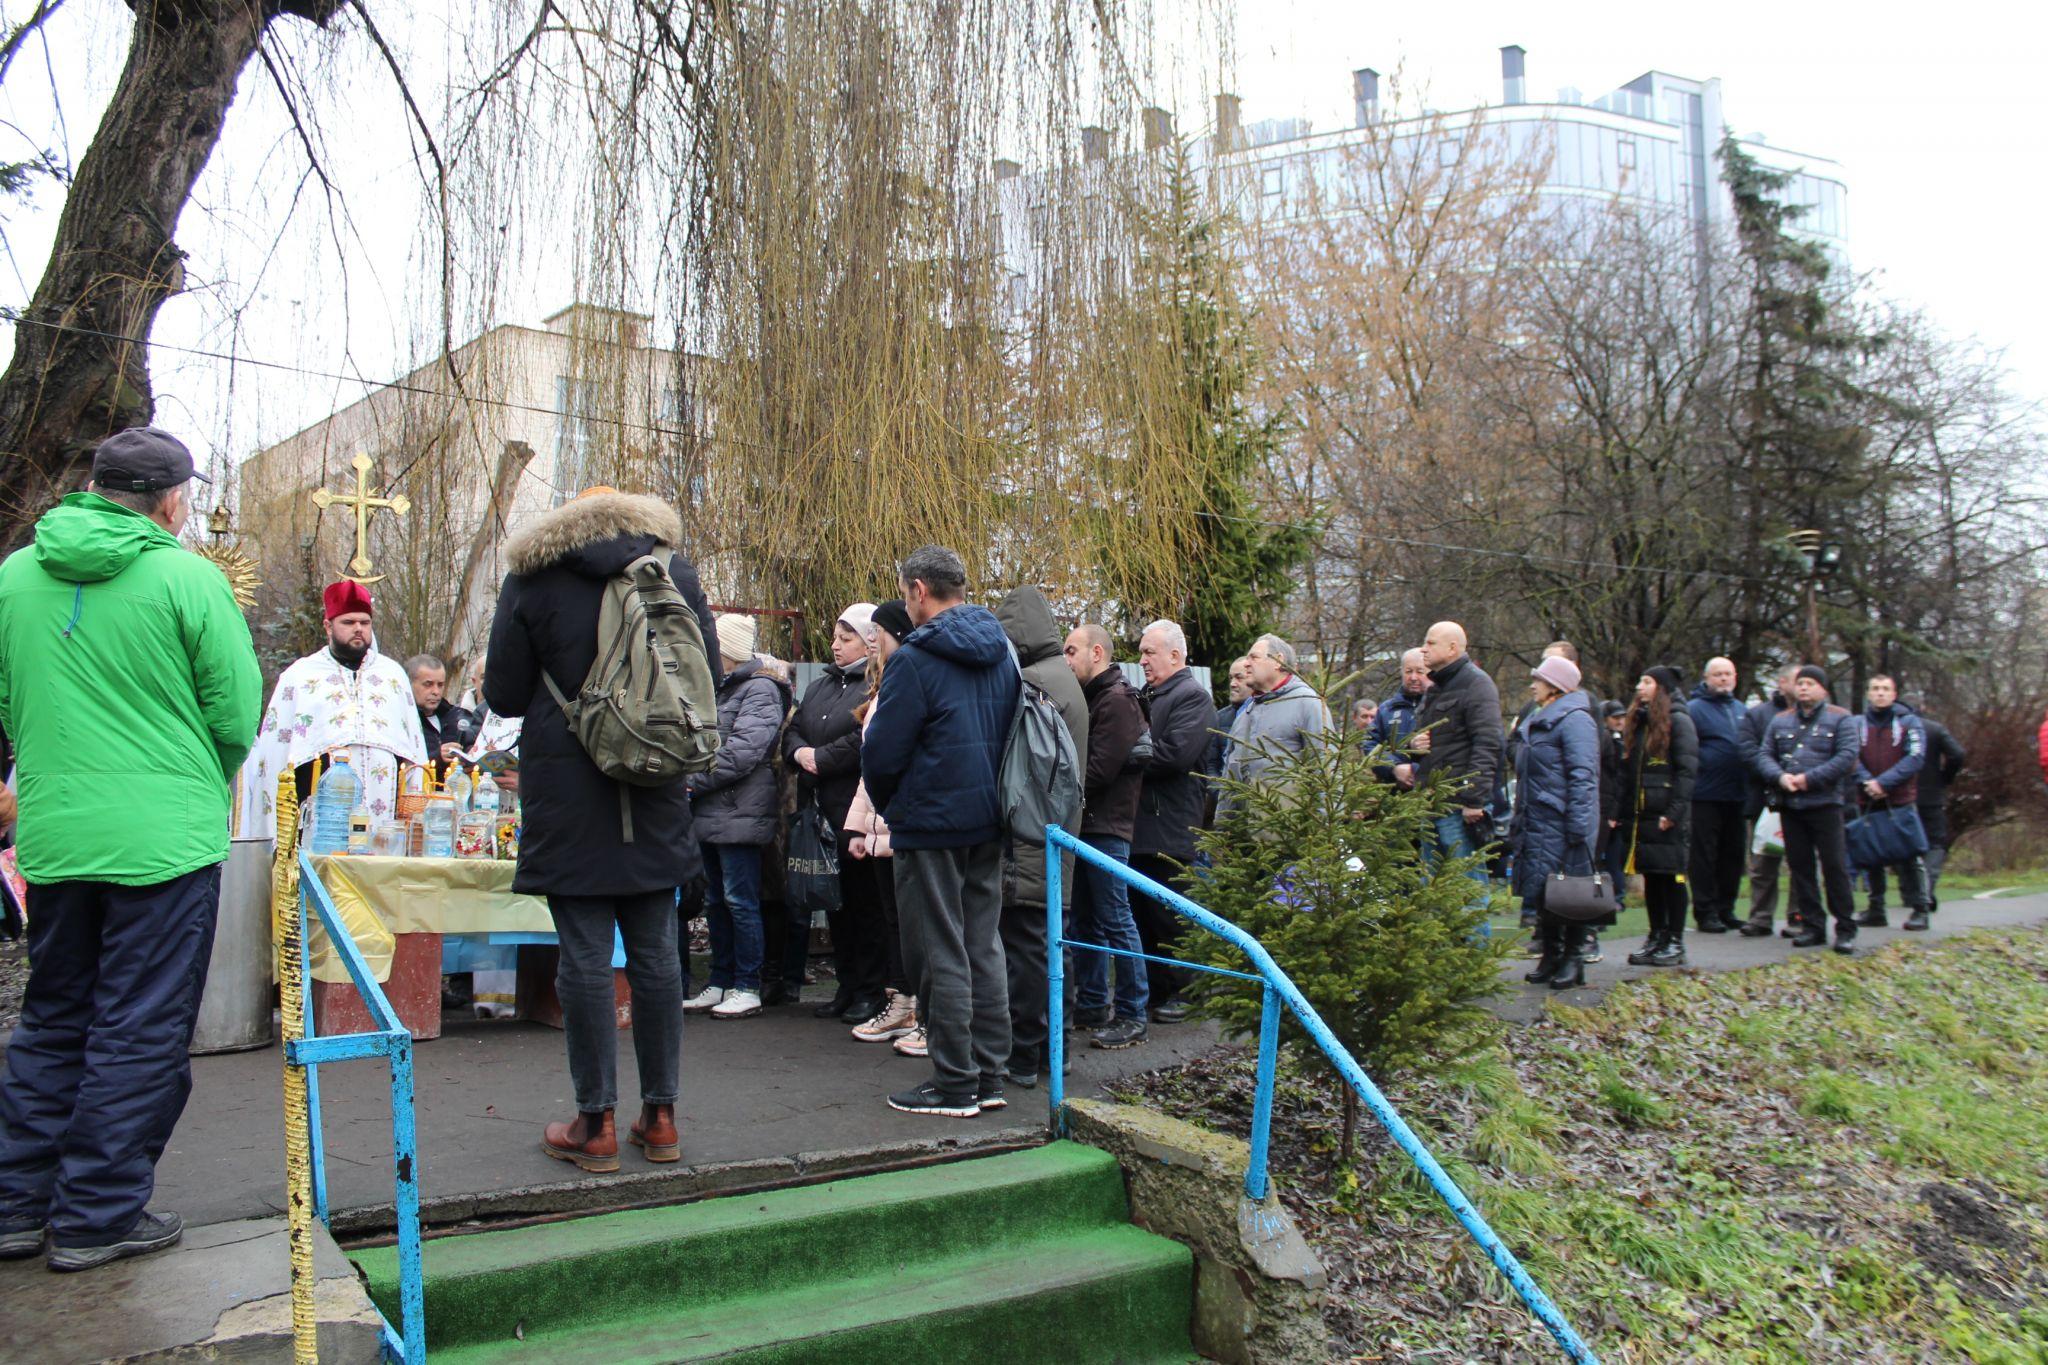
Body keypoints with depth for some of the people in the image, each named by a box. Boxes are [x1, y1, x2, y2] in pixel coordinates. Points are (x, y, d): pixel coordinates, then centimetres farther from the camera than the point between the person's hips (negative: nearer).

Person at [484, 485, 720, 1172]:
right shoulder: (676, 571, 7)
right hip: (656, 796, 3)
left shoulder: (531, 577, 1)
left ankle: (596, 1123, 7)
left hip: (567, 793, -2)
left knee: (585, 956, 2)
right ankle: (661, 1116, 15)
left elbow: (504, 695, 1)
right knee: (656, 952, 9)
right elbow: (706, 678, 9)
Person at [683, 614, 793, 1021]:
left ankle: (747, 988, 3)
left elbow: (743, 751, -19)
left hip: (739, 812, -9)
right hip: (710, 812, 9)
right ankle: (720, 983, 22)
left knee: (740, 901, -4)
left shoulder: (759, 690, -9)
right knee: (716, 902, 13)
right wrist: (692, 782, 5)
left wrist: (693, 781, -15)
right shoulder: (720, 689, 20)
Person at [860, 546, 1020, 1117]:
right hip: (988, 822, 8)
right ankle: (989, 1075, 18)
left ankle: (955, 1084, 6)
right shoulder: (1001, 653, 10)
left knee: (941, 954, 0)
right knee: (984, 947, 12)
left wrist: (888, 807, 5)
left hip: (931, 824, -7)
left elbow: (882, 751, -13)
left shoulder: (915, 660, -14)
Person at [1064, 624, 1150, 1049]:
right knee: (1087, 921, 14)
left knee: (1116, 921, -5)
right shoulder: (1090, 697, 18)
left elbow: (1099, 769, -19)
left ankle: (1133, 1016, 1)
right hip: (1085, 823, 10)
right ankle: (1092, 1005, 24)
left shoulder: (1117, 700, -12)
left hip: (1106, 826, -10)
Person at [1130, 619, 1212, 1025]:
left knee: (1169, 916, 0)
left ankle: (1180, 992, 12)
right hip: (1139, 824, 8)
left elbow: (1175, 752, -21)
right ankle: (1153, 988, 22)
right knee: (1141, 912, 12)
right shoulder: (1145, 696, 17)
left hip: (1169, 829, -8)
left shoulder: (1192, 696, -8)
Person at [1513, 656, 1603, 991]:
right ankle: (1551, 955, 19)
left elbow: (1583, 776, -18)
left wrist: (1578, 827, -22)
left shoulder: (1574, 720, -11)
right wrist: (1518, 821, 22)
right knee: (1540, 891, 10)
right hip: (1536, 823, 9)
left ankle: (1572, 959, 6)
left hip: (1561, 825, -9)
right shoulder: (1537, 722, 19)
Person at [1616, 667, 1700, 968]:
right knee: (1650, 878, 10)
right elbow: (1626, 771, 18)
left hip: (1667, 817, -7)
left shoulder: (1678, 721, -6)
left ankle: (1675, 942, 5)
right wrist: (1619, 812, 11)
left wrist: (1673, 812, -19)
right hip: (1640, 815, 7)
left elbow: (1687, 770, -12)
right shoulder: (1636, 722, 17)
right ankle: (1656, 938, 16)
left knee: (1671, 877, -1)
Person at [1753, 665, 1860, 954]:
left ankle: (1846, 929, 4)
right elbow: (1764, 755, 9)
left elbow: (1847, 757, -9)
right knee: (1800, 866, 7)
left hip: (1825, 804, -4)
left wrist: (1810, 779, -16)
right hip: (1789, 805, 4)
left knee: (1834, 866, -4)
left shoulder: (1840, 719, 2)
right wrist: (1780, 777, -11)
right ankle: (1811, 927, 14)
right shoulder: (1780, 721, 15)